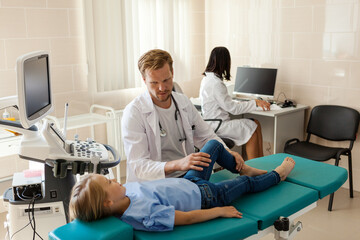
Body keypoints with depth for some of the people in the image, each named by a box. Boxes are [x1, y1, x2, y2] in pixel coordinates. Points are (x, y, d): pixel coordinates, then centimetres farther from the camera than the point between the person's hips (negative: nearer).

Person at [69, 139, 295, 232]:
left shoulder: (124, 192, -18)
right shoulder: (146, 215, -41)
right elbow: (188, 218, -31)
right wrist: (221, 211, -19)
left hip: (186, 181, 7)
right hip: (205, 196, -7)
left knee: (215, 144, 17)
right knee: (247, 183, 16)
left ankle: (244, 168, 45)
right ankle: (278, 174, 49)